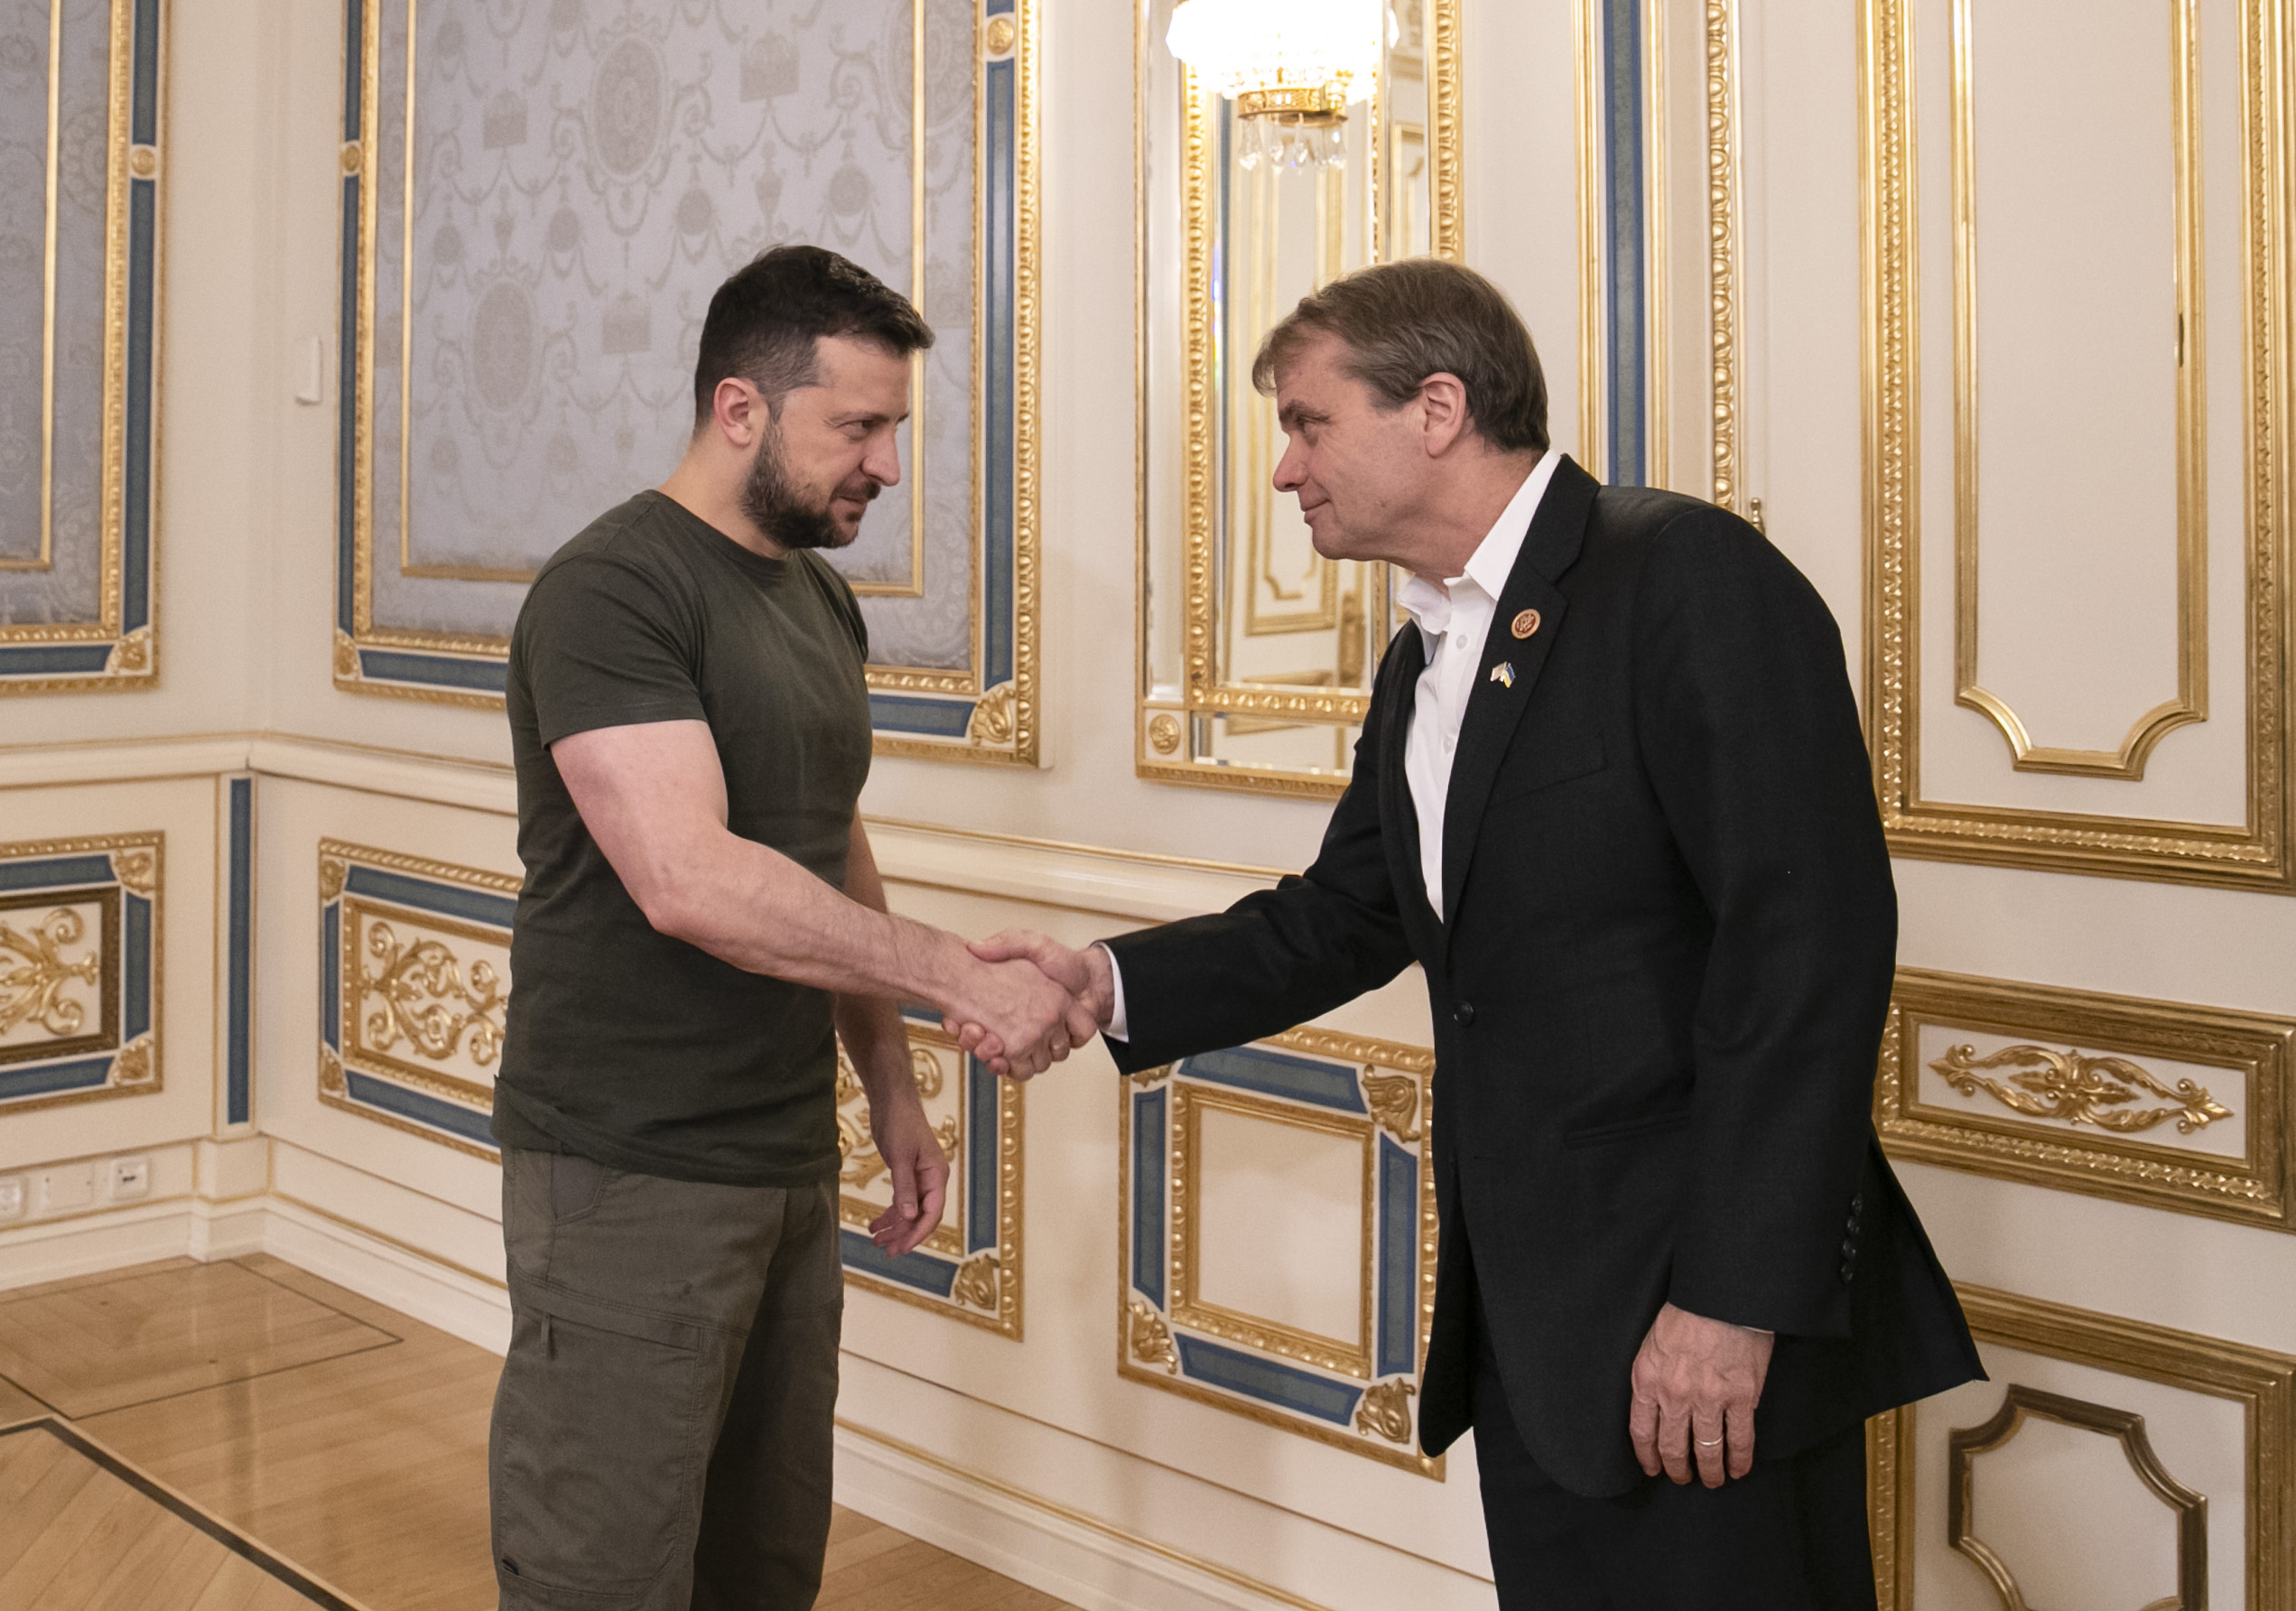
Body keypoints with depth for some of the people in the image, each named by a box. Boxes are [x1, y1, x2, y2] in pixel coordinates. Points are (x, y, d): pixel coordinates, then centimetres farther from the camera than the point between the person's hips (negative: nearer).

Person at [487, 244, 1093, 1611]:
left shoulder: (822, 600, 13)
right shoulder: (613, 591, -14)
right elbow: (688, 880, -25)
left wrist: (892, 1091, 15)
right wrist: (963, 976, -22)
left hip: (791, 1167, 8)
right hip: (632, 1179, -8)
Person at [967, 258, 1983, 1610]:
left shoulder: (1689, 577, -13)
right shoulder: (1425, 662, 16)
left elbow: (1810, 932, -20)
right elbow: (1341, 921, 21)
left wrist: (1735, 1297, -23)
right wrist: (1108, 981, 5)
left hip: (1708, 1320, -8)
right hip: (1528, 1328, 8)